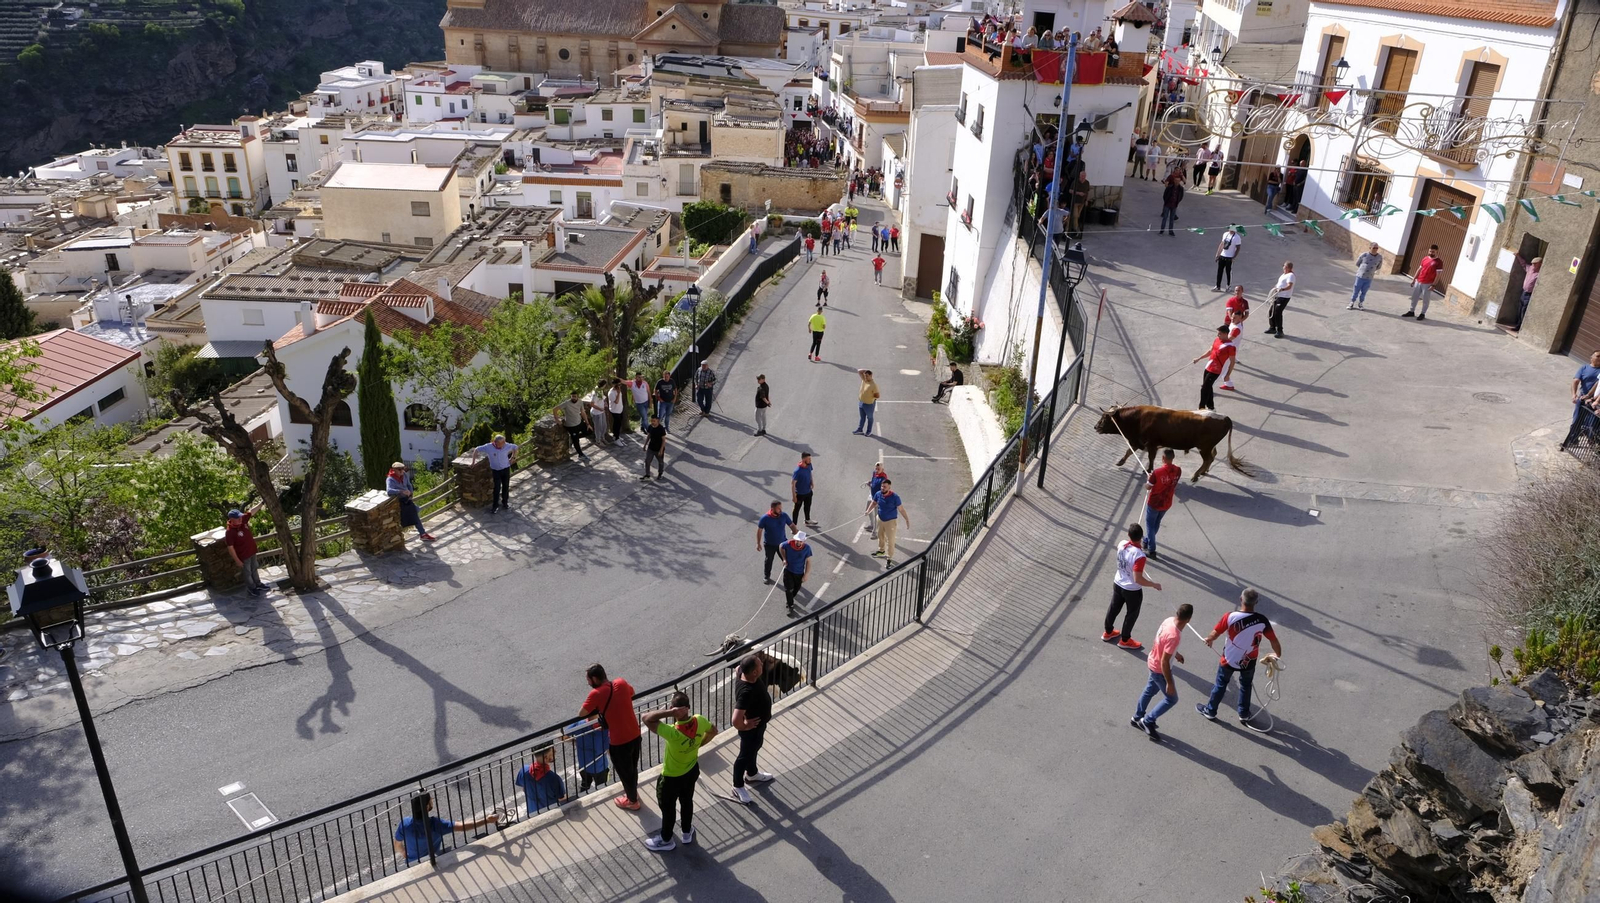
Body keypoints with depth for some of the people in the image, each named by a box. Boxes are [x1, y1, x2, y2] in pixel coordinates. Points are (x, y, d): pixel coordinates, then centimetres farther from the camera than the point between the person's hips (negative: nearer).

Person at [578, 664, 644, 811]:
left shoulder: (596, 694, -19)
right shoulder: (622, 683, -2)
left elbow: (581, 714, -12)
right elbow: (631, 693, 19)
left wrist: (596, 708, 6)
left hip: (619, 741, -6)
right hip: (635, 735, 6)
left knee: (624, 772, 20)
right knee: (632, 767, 29)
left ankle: (632, 801, 40)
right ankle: (633, 791, 52)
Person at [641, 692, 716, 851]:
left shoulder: (673, 732, -41)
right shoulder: (700, 721, -24)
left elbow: (646, 718, -39)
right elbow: (713, 731, 0)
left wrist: (669, 712, -44)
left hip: (671, 778, -5)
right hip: (692, 771, 5)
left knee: (668, 809, 21)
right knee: (687, 801, 30)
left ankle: (666, 841, 44)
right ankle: (687, 832, 53)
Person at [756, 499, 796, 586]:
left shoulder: (784, 516, -15)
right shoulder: (765, 518, -23)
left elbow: (792, 525, -3)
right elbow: (759, 530, -11)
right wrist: (758, 543, -6)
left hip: (782, 543, 2)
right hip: (769, 545, -2)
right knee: (769, 560, 17)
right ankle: (766, 576, 39)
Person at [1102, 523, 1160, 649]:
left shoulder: (1122, 544, -15)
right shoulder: (1139, 555, -35)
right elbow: (1138, 579, -33)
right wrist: (1154, 585, -19)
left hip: (1118, 584, 6)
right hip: (1132, 590, -6)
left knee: (1114, 608, 26)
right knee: (1132, 614, 18)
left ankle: (1108, 632, 47)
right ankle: (1125, 640, 35)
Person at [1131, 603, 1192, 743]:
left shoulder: (1170, 620, -11)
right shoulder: (1174, 636, -38)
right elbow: (1164, 662, -31)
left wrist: (1176, 653, 25)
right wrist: (1169, 683, -22)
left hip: (1153, 662, 9)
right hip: (1159, 669, -9)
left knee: (1150, 690, 26)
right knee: (1171, 699, 9)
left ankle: (1137, 718, 43)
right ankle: (1148, 721, 19)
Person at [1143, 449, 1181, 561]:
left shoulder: (1157, 472, -28)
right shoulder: (1178, 471, -12)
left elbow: (1148, 487, -15)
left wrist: (1148, 479, 6)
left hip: (1154, 503, -5)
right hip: (1167, 504, 5)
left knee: (1150, 525, 11)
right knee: (1156, 523, 25)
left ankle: (1151, 550, 11)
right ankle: (1147, 541, 44)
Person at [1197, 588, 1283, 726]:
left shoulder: (1230, 616, -26)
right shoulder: (1261, 620, -20)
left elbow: (1215, 633, -12)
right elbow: (1273, 640, -8)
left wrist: (1209, 640, 12)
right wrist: (1278, 654, 13)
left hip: (1229, 660, -1)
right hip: (1249, 661, 1)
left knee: (1221, 684, 20)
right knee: (1245, 686, 26)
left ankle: (1210, 711, 36)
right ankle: (1244, 714, 40)